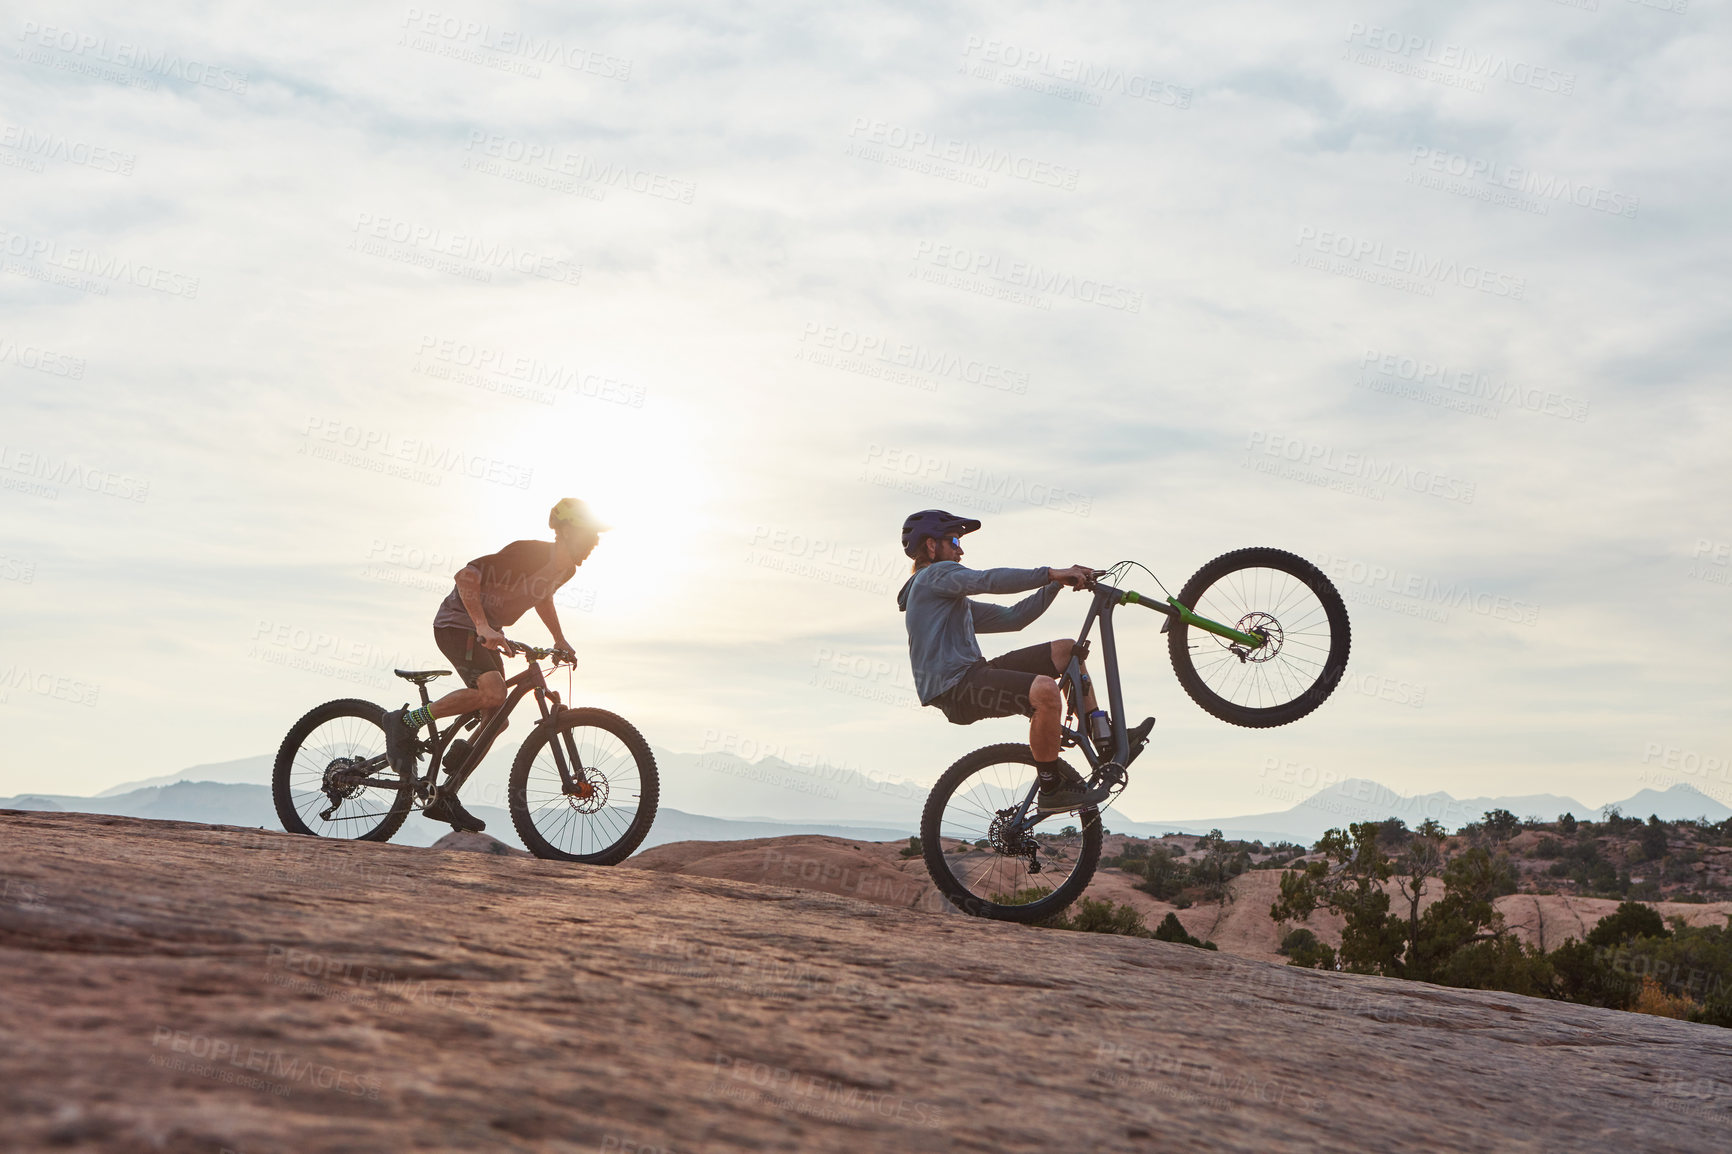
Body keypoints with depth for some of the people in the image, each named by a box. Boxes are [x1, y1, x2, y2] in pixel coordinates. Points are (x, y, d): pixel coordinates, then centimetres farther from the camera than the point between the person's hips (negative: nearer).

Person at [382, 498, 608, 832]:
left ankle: (444, 798, 10)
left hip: (486, 633, 9)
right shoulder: (529, 552, -24)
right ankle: (405, 722, -15)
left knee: (496, 720, 2)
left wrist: (560, 640, 23)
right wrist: (484, 627, -36)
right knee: (492, 691, -31)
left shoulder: (565, 570, 4)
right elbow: (467, 576, -28)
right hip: (457, 623, -9)